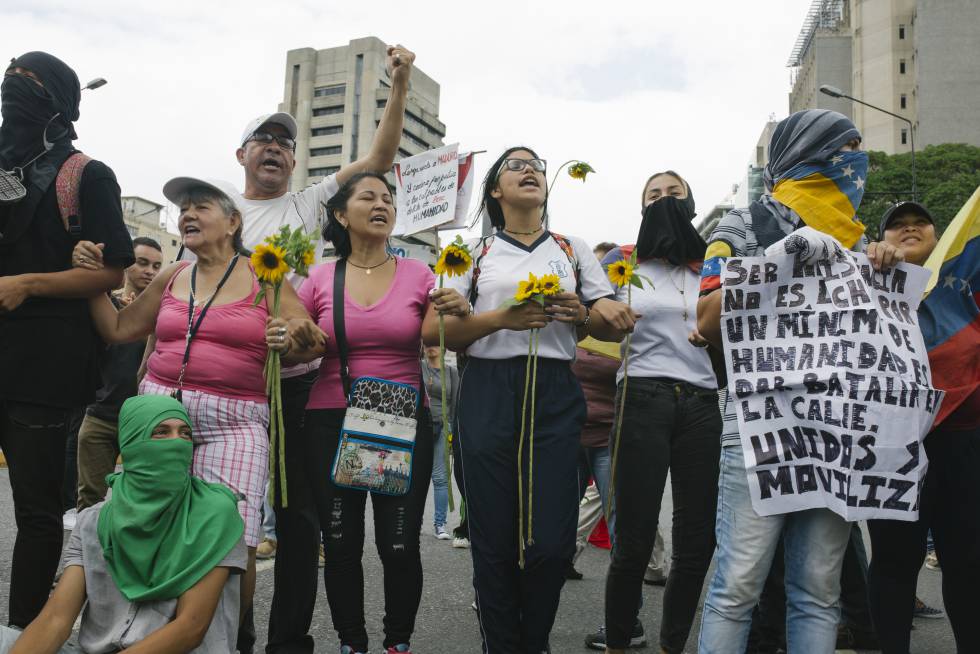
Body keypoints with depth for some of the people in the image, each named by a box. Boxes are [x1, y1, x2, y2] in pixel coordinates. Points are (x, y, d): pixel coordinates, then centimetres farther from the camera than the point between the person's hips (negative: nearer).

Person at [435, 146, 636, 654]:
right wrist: (503, 317, -12)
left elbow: (617, 324, 15)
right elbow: (436, 331, 2)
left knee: (551, 540, -4)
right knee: (494, 539, 0)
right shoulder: (475, 252, 11)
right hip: (489, 394, -1)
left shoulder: (573, 249, 15)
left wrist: (582, 316, -7)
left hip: (556, 395, 1)